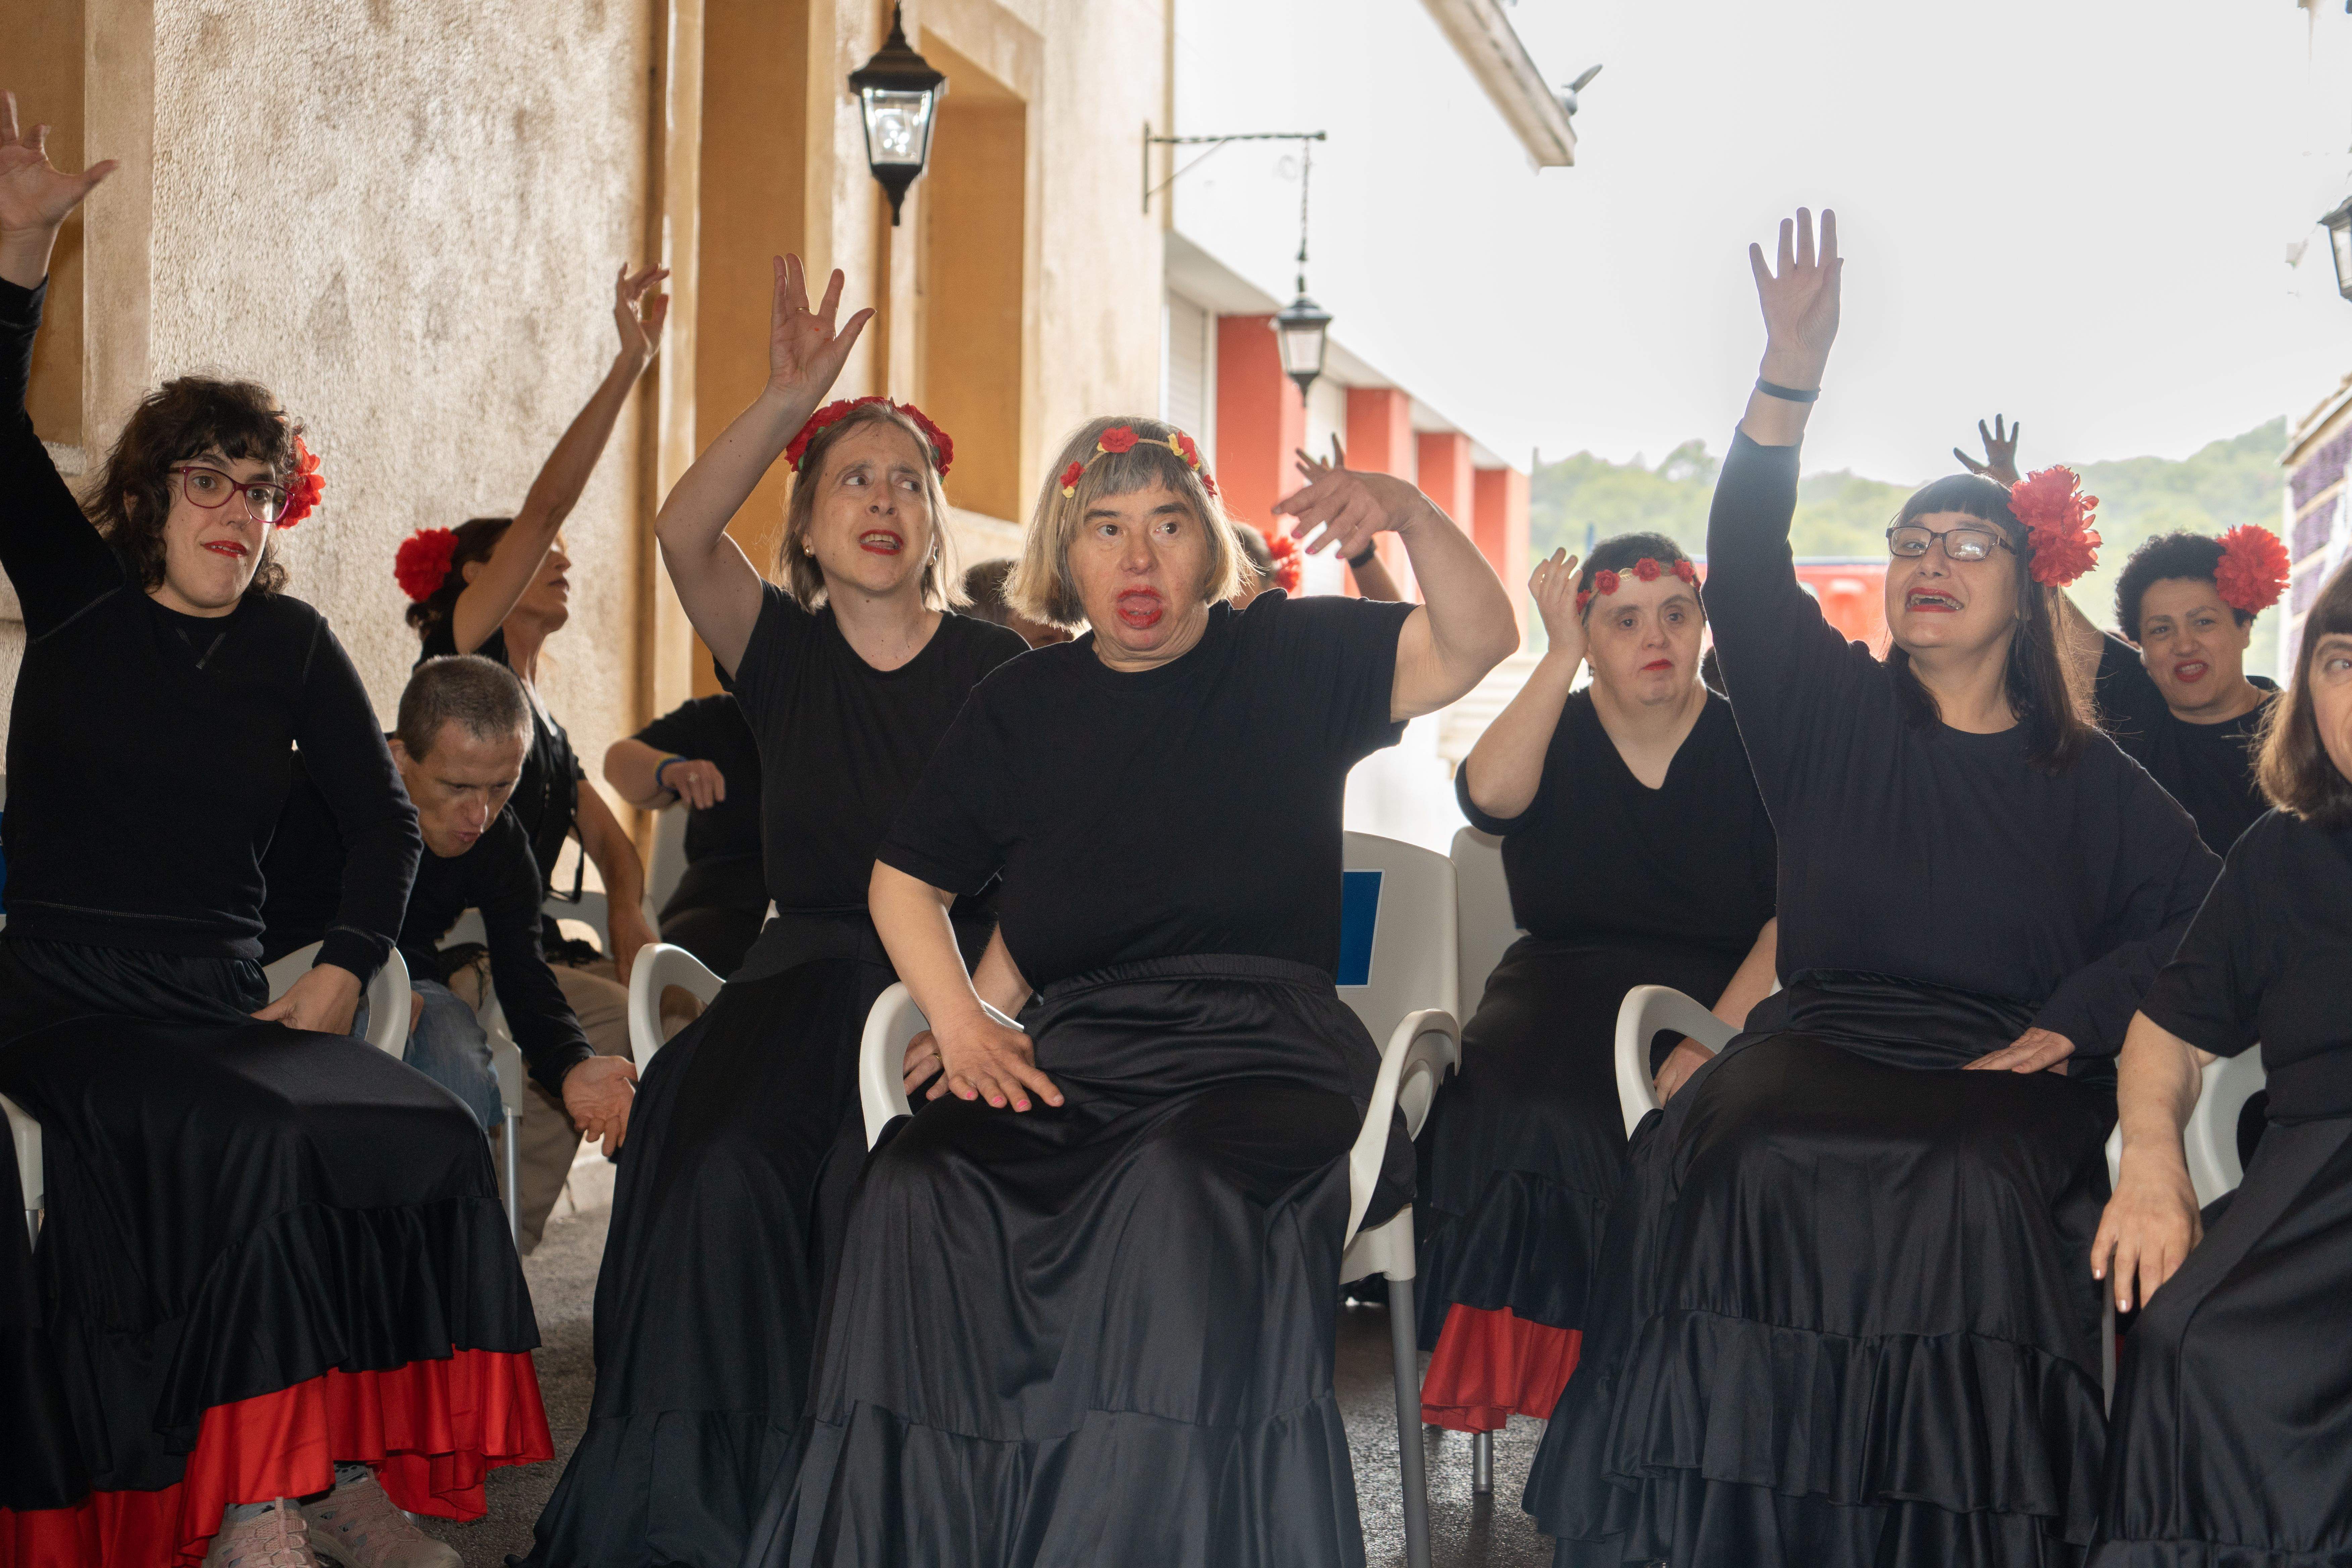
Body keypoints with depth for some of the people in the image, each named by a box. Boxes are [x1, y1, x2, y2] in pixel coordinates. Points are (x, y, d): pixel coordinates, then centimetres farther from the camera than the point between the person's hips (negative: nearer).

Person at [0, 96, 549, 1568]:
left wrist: (343, 971, 0)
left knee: (429, 1139, -21)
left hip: (223, 1004, 4)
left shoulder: (293, 646, 12)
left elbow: (386, 820, 14)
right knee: (251, 1143, -31)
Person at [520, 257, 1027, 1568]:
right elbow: (684, 531, -10)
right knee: (716, 1158, -29)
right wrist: (788, 400, -22)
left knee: (875, 1181, -31)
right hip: (808, 971, 1)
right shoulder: (784, 650, 9)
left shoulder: (999, 671, 5)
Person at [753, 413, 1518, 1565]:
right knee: (915, 1191, -28)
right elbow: (906, 878, 23)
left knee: (1178, 1193, -38)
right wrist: (961, 1020, 6)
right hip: (1075, 1057, 3)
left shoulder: (1288, 659, 9)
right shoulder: (1022, 705, 17)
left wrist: (1411, 514, -22)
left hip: (1261, 1052, -3)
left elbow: (1477, 643, -3)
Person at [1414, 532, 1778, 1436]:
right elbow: (1489, 795, -15)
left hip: (1721, 996, -1)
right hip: (1562, 994, 1)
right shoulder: (1557, 736, 10)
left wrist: (1719, 1035, -19)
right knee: (1528, 1116, -32)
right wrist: (1562, 655, -15)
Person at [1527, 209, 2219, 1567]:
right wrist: (1791, 378, -14)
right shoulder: (1839, 717, 13)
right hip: (1829, 1034, 1)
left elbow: (2197, 907, 7)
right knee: (1740, 1160, -31)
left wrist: (2069, 1022, -8)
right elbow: (1746, 567, -2)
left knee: (1969, 1190, -34)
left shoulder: (2084, 777, 14)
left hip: (2005, 1067, -1)